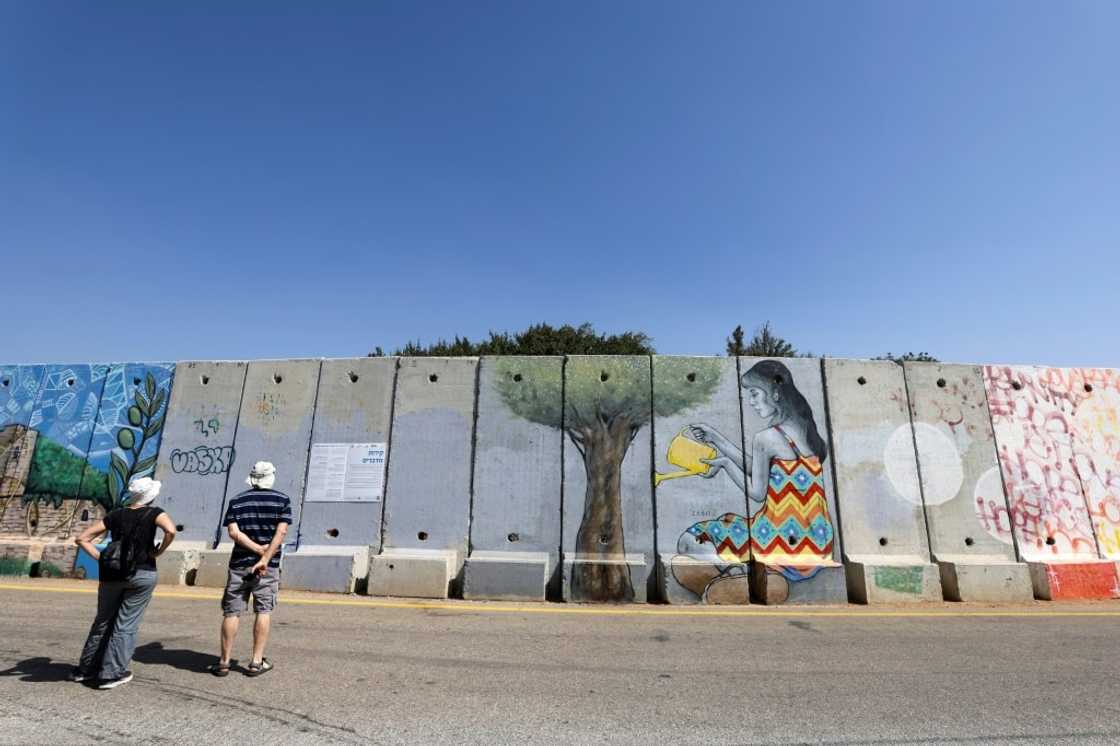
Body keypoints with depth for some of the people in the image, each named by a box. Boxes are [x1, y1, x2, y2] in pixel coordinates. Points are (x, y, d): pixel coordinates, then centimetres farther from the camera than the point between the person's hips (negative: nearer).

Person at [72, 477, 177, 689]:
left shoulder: (115, 515, 5)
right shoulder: (153, 513, -8)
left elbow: (82, 539, 4)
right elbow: (171, 531, -26)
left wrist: (101, 558, 4)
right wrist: (158, 552, -9)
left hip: (112, 574, 4)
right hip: (142, 574, -4)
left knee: (103, 621, 21)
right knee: (126, 625, 7)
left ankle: (85, 669, 33)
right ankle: (111, 674, 13)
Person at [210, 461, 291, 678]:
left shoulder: (237, 501, 4)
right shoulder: (282, 500, -2)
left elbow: (233, 532, -8)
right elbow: (281, 532, -13)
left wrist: (258, 549, -9)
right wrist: (265, 557, -14)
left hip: (239, 564, 2)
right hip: (268, 566, -2)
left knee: (232, 612, 11)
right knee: (264, 611, 6)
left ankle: (224, 662, 17)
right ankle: (257, 662, 10)